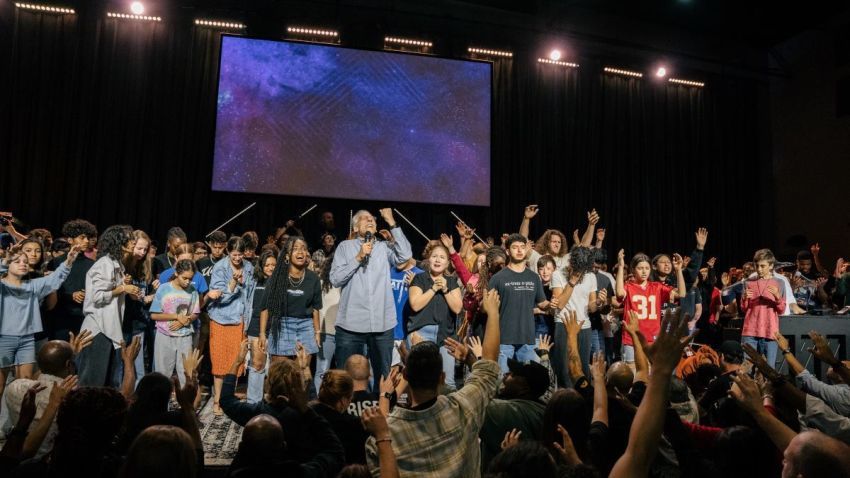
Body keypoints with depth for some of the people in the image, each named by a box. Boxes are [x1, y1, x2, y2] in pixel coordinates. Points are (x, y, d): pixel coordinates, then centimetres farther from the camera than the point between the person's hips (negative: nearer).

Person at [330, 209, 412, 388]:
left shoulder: (384, 248, 10)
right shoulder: (345, 246, 6)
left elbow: (406, 255, -10)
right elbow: (335, 279, -3)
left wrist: (392, 223, -8)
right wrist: (358, 258, -11)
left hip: (382, 324, 2)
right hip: (351, 324, -2)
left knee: (383, 375, 13)